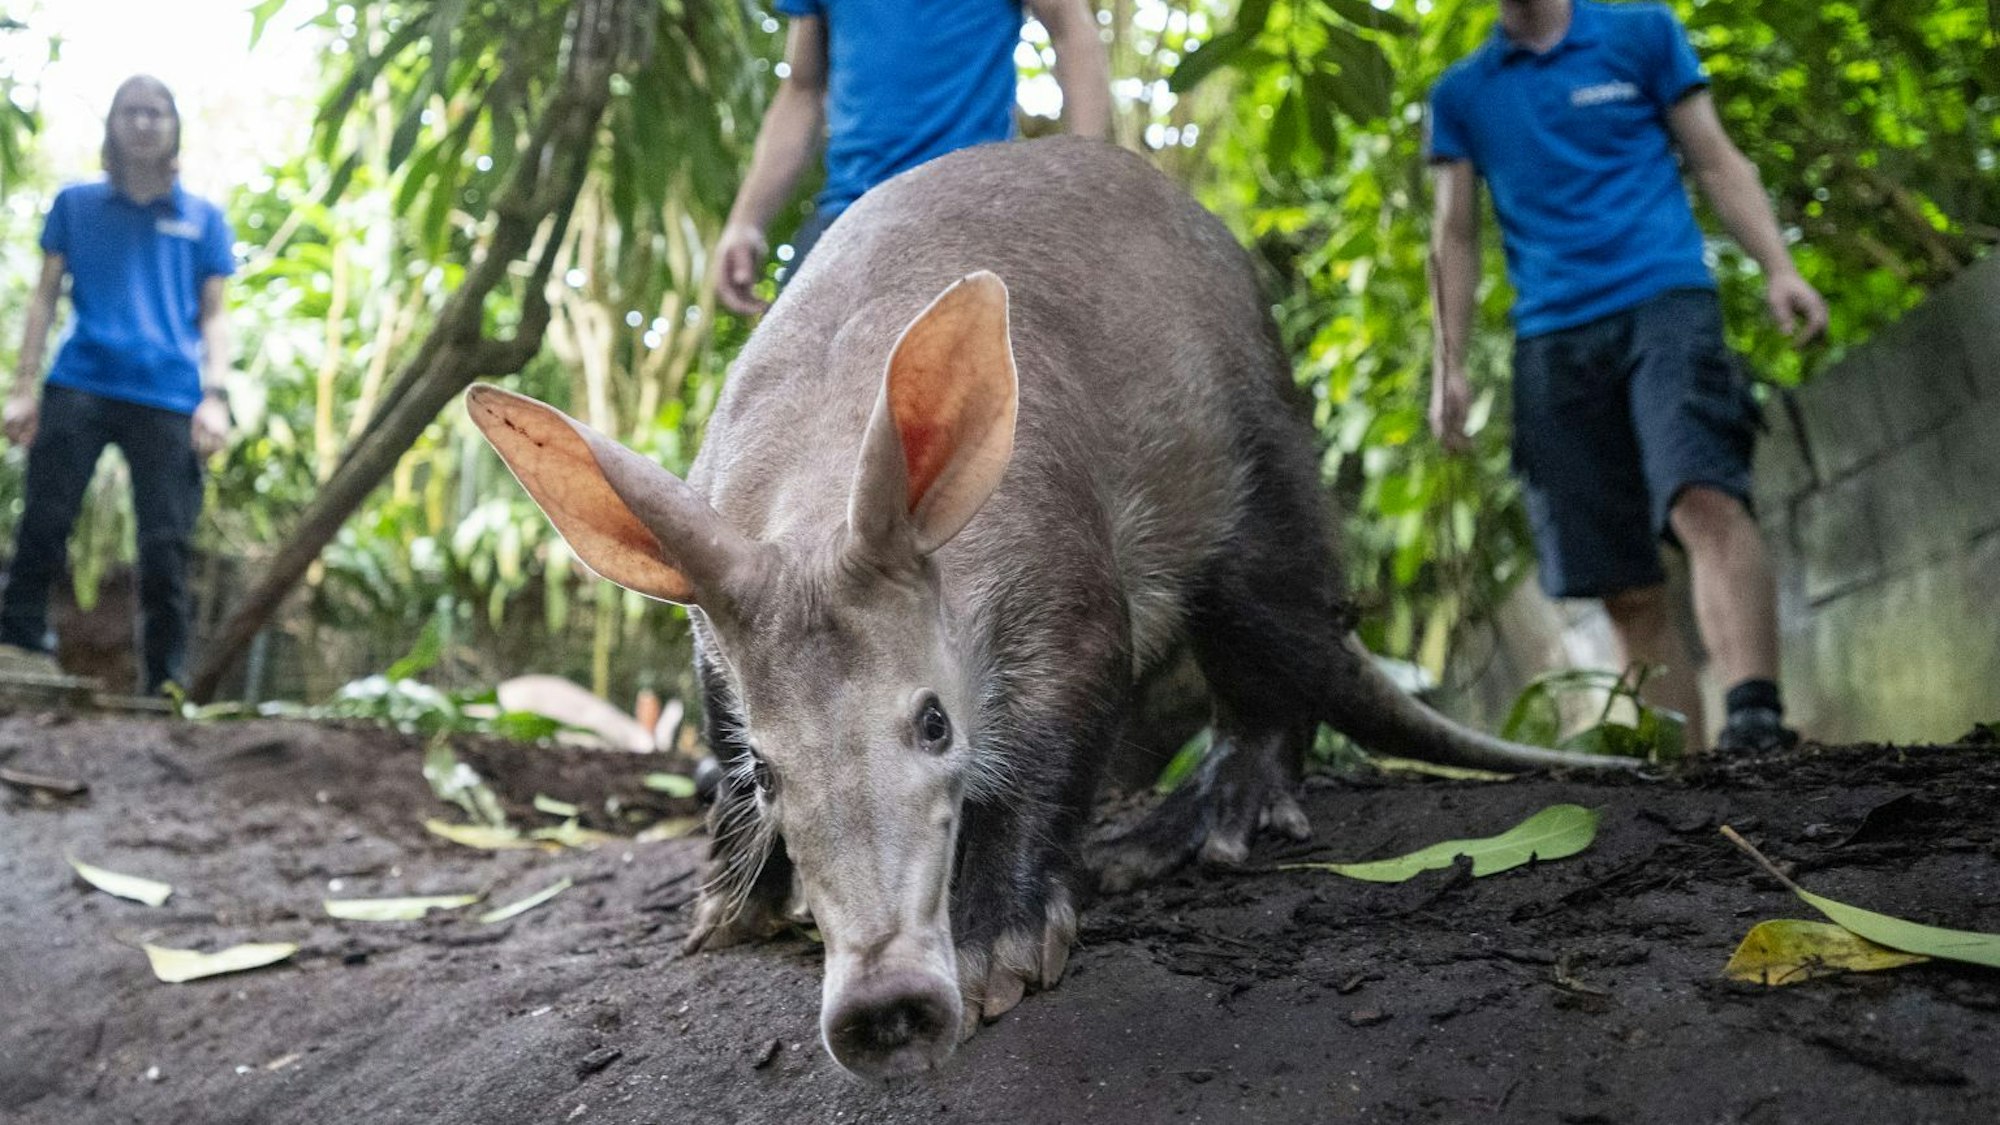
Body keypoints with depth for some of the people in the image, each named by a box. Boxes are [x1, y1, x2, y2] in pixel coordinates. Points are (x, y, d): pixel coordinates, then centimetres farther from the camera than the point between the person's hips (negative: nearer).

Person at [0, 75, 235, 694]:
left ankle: (167, 684, 4)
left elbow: (213, 317, 13)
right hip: (79, 387, 1)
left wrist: (214, 395, -1)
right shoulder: (76, 204, 15)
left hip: (168, 396, 0)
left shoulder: (203, 218, 15)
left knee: (166, 545, -3)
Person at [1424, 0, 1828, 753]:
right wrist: (1449, 366, 6)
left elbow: (1717, 161, 12)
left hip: (1663, 301, -2)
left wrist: (1778, 268, -3)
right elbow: (1455, 237, 17)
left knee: (1706, 499, -28)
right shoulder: (1459, 93, 18)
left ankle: (1756, 721, -37)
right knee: (1627, 590, -3)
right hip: (1552, 338, 2)